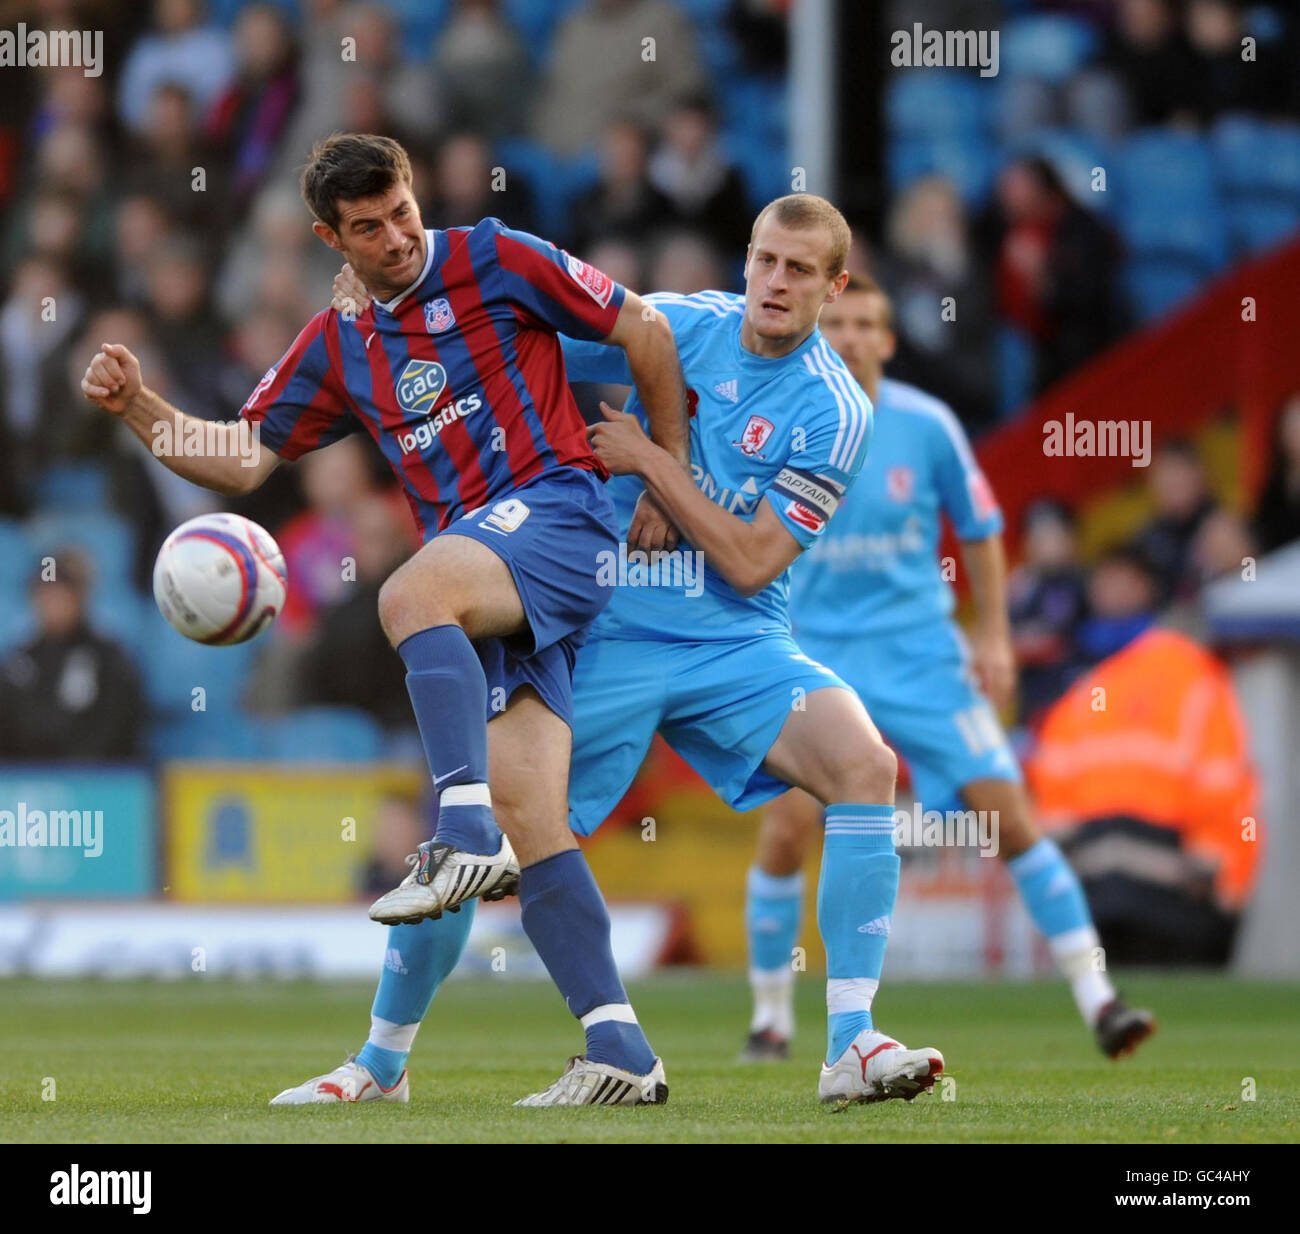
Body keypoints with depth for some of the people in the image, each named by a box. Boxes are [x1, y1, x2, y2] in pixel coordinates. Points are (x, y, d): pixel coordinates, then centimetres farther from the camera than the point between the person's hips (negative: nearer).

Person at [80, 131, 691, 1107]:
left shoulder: (491, 260, 3)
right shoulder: (336, 349, 19)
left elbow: (644, 332, 6)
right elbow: (240, 460, 21)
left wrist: (673, 483, 6)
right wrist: (136, 404, 5)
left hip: (554, 505, -6)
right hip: (484, 587, 6)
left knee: (411, 594, -35)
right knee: (528, 813, -7)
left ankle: (468, 828, -46)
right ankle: (620, 1048, -10)